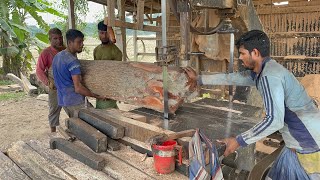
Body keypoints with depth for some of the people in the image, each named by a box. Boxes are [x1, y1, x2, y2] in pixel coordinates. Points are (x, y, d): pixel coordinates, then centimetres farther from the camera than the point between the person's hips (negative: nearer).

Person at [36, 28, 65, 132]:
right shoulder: (46, 53, -8)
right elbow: (39, 70, -11)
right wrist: (48, 82, -25)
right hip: (55, 87, -3)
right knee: (54, 110, 10)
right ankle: (53, 133, 26)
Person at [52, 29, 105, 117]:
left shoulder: (57, 56, 11)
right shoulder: (73, 61, -19)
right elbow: (78, 88, -23)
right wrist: (96, 96, -16)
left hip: (62, 100, 9)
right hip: (75, 101, -9)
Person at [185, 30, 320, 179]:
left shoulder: (269, 75, -24)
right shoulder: (258, 72, 6)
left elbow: (274, 120, -30)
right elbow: (231, 78, 18)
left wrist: (239, 141, -23)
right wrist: (198, 79, 25)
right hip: (297, 144, 9)